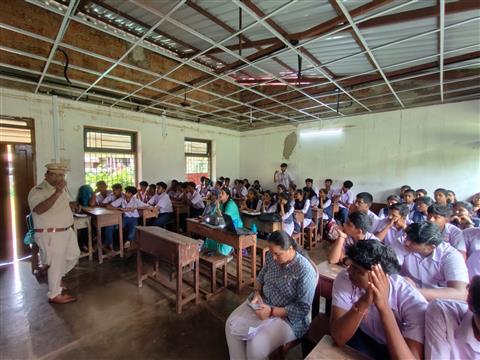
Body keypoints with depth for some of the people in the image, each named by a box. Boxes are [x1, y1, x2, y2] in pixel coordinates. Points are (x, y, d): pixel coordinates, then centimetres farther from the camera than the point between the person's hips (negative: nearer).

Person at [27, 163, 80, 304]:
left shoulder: (62, 188, 8)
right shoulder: (38, 191, -18)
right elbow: (39, 210, -34)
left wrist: (70, 204, -1)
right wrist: (57, 193, -40)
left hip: (67, 231, 9)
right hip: (50, 234, -9)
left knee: (73, 255, 20)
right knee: (56, 263, 3)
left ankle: (56, 278, 43)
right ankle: (55, 295, 21)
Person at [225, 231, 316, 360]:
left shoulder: (305, 271, -25)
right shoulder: (271, 256, -7)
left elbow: (303, 309, -21)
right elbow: (261, 276, 10)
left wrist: (271, 312, -26)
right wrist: (257, 293, -9)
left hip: (288, 318, -6)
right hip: (263, 303, 6)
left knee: (256, 347, -23)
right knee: (231, 325, -8)